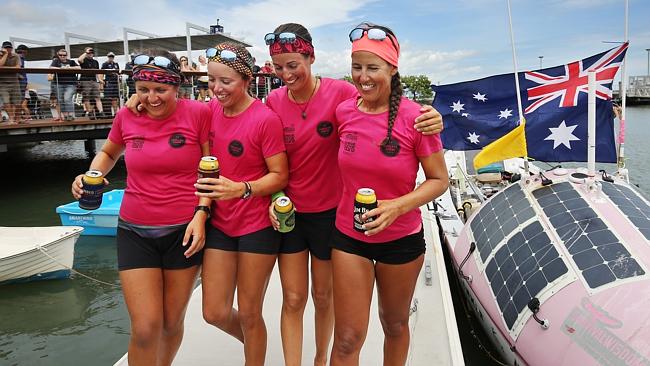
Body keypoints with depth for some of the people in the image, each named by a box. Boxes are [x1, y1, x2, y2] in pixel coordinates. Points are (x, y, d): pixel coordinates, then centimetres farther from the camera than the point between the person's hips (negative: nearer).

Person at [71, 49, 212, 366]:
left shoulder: (198, 113, -8)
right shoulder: (127, 117, 1)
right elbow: (108, 153, 20)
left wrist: (201, 213, -13)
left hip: (184, 230, -1)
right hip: (135, 231, 2)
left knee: (172, 324, 13)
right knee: (145, 328, -3)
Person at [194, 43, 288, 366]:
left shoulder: (265, 119, -17)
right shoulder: (212, 109, 0)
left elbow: (280, 175, -14)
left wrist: (240, 189, -28)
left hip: (257, 225, -5)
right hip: (220, 223, 5)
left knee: (249, 314, 9)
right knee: (214, 313, 11)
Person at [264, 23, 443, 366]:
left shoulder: (339, 92, -15)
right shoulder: (274, 101, -5)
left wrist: (429, 118, -32)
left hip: (329, 212, -2)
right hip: (288, 213, 2)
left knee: (323, 296, 16)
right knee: (293, 300, 9)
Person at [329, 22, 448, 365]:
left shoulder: (415, 117, -16)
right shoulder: (343, 111, -6)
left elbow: (439, 179, -10)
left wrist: (397, 206, -25)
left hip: (401, 239, -1)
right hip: (349, 236, 2)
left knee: (395, 324, 23)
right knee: (347, 338, 5)